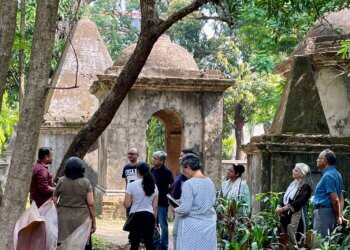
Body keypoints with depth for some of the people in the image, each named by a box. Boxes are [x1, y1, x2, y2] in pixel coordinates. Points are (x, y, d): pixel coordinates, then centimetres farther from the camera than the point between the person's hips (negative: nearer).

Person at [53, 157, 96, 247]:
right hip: (81, 220, -2)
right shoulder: (85, 182, -3)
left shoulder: (61, 181, 2)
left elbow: (54, 201, 6)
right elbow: (91, 203, -6)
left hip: (64, 219, 2)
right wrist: (93, 221, 2)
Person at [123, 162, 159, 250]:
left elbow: (127, 205, -6)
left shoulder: (132, 185, -6)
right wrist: (154, 219, 16)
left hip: (136, 216, -3)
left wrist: (124, 200, 15)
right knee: (149, 242, 12)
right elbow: (155, 206, 7)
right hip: (149, 216, 3)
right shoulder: (153, 185, 6)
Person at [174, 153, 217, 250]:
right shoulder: (210, 182, 5)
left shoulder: (189, 184, -16)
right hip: (209, 224, 6)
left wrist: (175, 210, 0)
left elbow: (185, 209, -18)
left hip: (193, 225, -6)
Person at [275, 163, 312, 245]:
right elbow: (285, 198, 17)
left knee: (295, 240, -6)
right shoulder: (293, 184, 18)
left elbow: (298, 202, -18)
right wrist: (279, 207, -2)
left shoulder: (306, 186, -7)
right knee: (284, 240, 4)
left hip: (297, 217, -7)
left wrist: (283, 209, -19)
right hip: (286, 216, 7)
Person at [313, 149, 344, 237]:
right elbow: (341, 198, 17)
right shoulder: (336, 174, 15)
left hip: (323, 211, -10)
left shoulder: (328, 176, -16)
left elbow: (335, 200, -20)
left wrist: (337, 217, -9)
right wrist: (340, 215, 11)